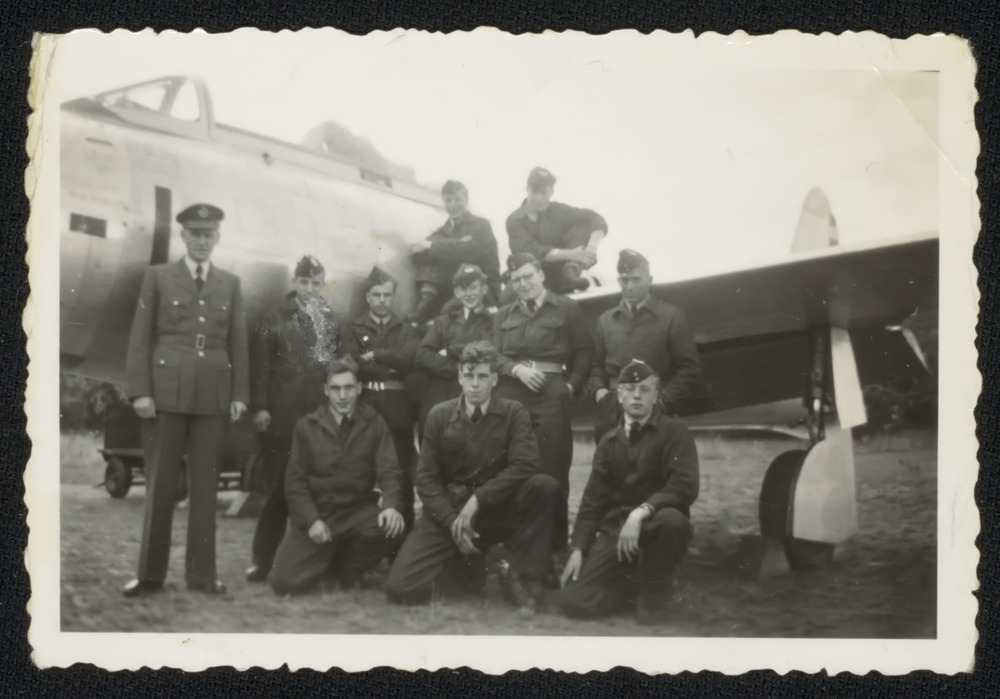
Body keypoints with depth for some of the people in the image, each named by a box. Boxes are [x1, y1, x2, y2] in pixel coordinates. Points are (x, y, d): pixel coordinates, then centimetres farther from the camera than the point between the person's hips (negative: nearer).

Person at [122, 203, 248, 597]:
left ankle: (201, 573, 10)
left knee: (205, 485, 4)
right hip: (166, 393, -2)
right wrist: (140, 391, -7)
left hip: (214, 396, 2)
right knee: (160, 484, 1)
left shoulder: (231, 284, 13)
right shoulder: (157, 277, 7)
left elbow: (238, 343, 10)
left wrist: (239, 394, 2)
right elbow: (140, 338, 2)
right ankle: (150, 574, 9)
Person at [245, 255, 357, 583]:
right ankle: (263, 559, 10)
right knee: (278, 488, 2)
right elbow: (259, 365, 1)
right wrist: (259, 407, -6)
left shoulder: (335, 322, 10)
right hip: (282, 417, -1)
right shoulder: (275, 319, 5)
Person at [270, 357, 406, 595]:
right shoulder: (306, 426, 4)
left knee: (391, 527, -33)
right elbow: (295, 481, 1)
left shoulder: (373, 423, 3)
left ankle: (350, 568, 1)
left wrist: (391, 505, -27)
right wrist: (311, 520, -16)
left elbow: (389, 471, -5)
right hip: (316, 514, 0)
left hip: (358, 512, 0)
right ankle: (328, 560, 18)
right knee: (284, 582, -18)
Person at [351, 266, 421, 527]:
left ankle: (405, 529, 9)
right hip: (364, 402, -1)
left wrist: (376, 356, -10)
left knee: (402, 471, 2)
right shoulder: (353, 328, 11)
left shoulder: (406, 331, 16)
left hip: (397, 405, 1)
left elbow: (412, 358, -4)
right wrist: (390, 366, -9)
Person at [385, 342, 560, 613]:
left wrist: (478, 499, -23)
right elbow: (426, 478, 0)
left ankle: (522, 579, -14)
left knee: (545, 486, -29)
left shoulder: (514, 413, -1)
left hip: (498, 510, -1)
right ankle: (465, 569, 16)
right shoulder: (440, 415, 3)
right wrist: (452, 521, -14)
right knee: (400, 587, -16)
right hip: (447, 511, 1)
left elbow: (524, 466, -15)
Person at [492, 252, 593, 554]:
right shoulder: (503, 316, 18)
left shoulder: (567, 308, 8)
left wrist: (572, 385, -7)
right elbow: (494, 357, 8)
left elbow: (584, 352, 4)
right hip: (510, 396, 3)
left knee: (553, 473, -4)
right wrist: (517, 369, -10)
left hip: (552, 395, -3)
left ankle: (557, 544, 4)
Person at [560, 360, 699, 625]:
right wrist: (578, 549, -4)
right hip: (615, 529, 3)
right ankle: (634, 584, 16)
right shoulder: (609, 442, 11)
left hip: (654, 525, -3)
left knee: (671, 519, -40)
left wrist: (641, 512, -31)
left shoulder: (674, 432, -4)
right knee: (576, 602, -14)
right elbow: (593, 499, 8)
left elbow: (685, 486, -18)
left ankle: (653, 596, -13)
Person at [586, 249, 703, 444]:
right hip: (612, 417, 3)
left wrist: (663, 401, -12)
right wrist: (598, 390, -3)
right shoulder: (605, 320, 18)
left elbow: (689, 370, 1)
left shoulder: (671, 316, 5)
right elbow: (596, 365, 18)